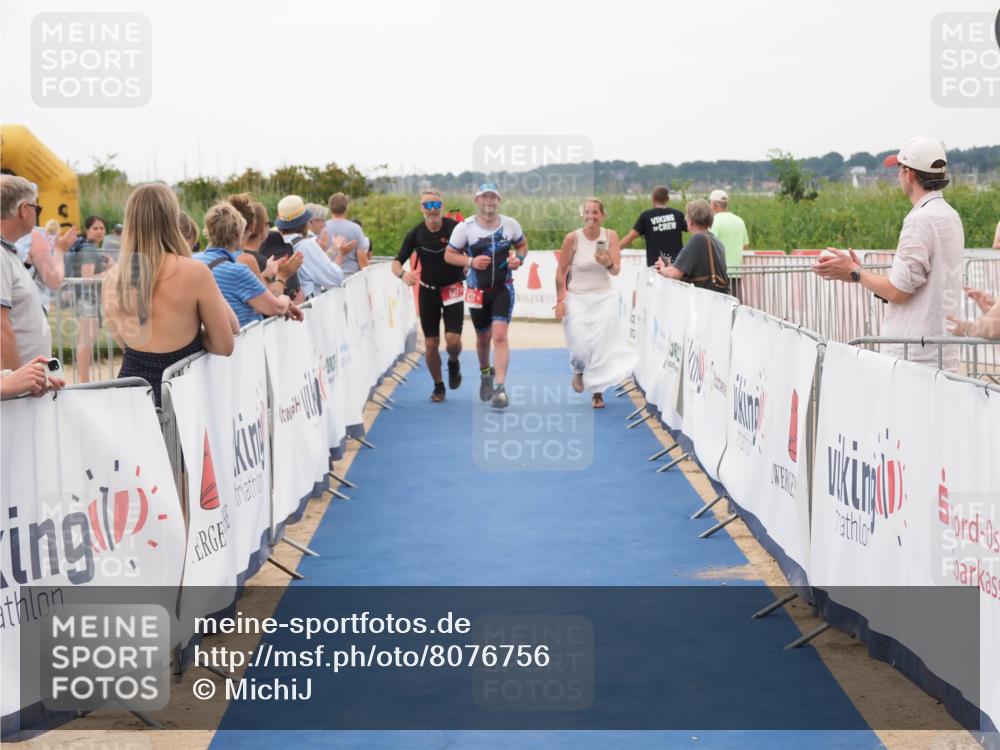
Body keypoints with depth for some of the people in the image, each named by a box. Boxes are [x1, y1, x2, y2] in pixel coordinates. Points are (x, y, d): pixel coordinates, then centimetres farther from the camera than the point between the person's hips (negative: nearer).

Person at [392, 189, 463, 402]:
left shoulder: (455, 228, -11)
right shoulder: (416, 234, -5)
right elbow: (397, 261, -4)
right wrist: (403, 274, -25)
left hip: (452, 289, -2)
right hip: (428, 290, 2)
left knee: (453, 340, -14)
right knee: (431, 343, 2)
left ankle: (454, 363, 21)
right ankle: (438, 386, 21)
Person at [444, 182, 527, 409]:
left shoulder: (510, 224, -3)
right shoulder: (465, 227, -9)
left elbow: (522, 244, 14)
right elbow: (449, 255, -4)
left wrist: (519, 258, -7)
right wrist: (470, 261, -21)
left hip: (503, 288, 0)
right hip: (477, 290, 1)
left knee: (499, 335, -16)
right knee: (483, 338, 15)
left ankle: (499, 387, -17)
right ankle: (485, 373, 45)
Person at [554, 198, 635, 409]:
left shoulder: (611, 236, -5)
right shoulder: (573, 238, -10)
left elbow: (616, 271, -9)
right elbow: (561, 271, -3)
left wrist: (608, 263, -32)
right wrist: (560, 300, -7)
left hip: (604, 298, 1)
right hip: (577, 298, -1)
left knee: (602, 346, -5)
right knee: (581, 347, -10)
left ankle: (598, 392, 9)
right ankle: (578, 370, 25)